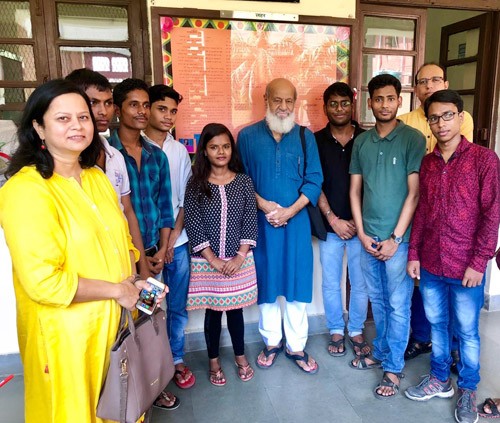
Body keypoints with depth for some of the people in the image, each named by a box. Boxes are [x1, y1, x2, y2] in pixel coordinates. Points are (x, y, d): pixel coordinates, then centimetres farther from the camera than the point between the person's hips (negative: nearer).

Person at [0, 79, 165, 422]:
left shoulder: (96, 177, 6)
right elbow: (43, 281, -24)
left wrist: (133, 282, -4)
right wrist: (117, 290, -17)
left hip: (116, 320, 7)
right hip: (65, 332, -6)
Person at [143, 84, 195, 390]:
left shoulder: (180, 151, 8)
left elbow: (186, 198, 8)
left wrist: (174, 236, -3)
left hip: (178, 242, 4)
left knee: (178, 307, 12)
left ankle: (177, 359, 29)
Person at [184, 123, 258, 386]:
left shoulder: (243, 181, 1)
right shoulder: (196, 185, -4)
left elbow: (250, 220, -2)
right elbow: (193, 225, -8)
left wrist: (240, 256, -10)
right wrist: (212, 259, -13)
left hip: (239, 260, 1)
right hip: (207, 261, -1)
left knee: (235, 309, 13)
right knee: (212, 311, 11)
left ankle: (240, 357, 33)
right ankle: (214, 362, 30)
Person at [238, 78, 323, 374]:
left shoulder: (305, 137, 3)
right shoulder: (248, 136, 1)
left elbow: (314, 180, -2)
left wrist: (290, 211, -13)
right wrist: (265, 205, -13)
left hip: (297, 220, 1)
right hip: (261, 221, 0)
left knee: (297, 282, 7)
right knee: (266, 281, 10)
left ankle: (296, 346, 24)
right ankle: (272, 342, 29)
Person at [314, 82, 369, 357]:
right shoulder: (316, 141, -1)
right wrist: (333, 220, -10)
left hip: (361, 225, 0)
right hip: (329, 226, 0)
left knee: (360, 283, 11)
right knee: (331, 283, 12)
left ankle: (356, 331, 32)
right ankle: (336, 331, 31)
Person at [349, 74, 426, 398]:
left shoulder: (413, 139, -7)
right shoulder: (361, 142, 7)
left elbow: (414, 193, -10)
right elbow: (355, 190, 8)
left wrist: (395, 238, -12)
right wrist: (362, 234, 0)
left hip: (398, 238, -4)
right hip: (368, 238, 4)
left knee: (398, 305, 6)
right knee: (378, 301, 17)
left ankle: (394, 368, 21)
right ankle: (381, 352, 35)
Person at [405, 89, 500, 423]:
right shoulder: (427, 163, 6)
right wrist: (414, 254, 6)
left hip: (466, 267, -4)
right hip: (430, 265, 4)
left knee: (466, 332, 11)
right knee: (437, 324, 18)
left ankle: (468, 390, 31)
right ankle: (439, 379, 36)